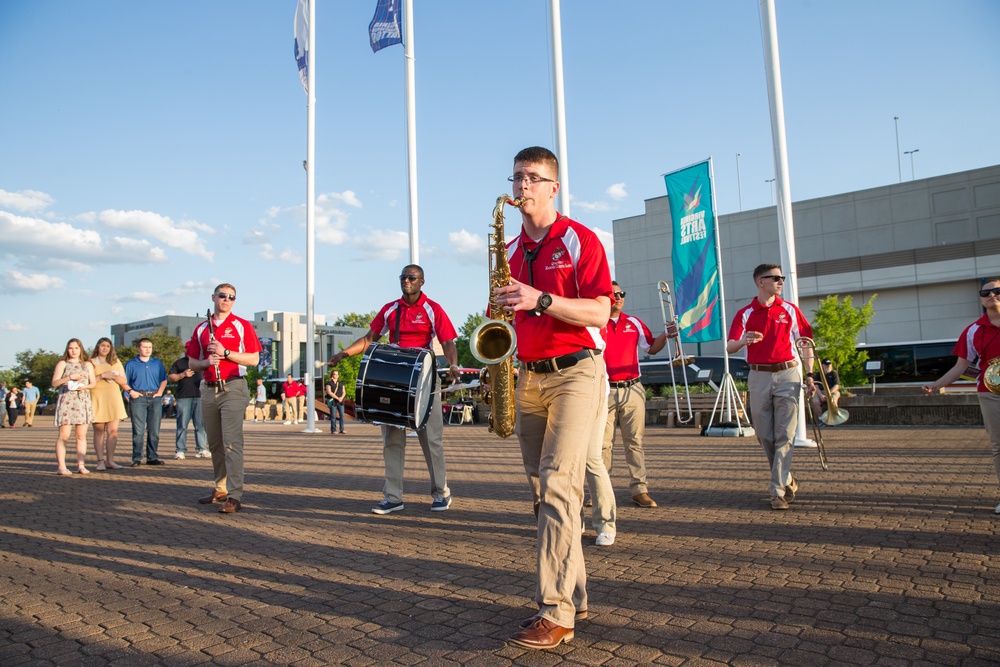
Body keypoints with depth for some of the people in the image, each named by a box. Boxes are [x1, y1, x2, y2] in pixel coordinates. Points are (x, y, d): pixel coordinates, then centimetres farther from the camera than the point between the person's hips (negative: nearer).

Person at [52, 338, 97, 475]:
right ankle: (61, 466, -8)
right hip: (66, 401, -2)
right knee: (64, 435, -8)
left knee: (81, 435, 1)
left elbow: (93, 382, 11)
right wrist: (70, 378, -13)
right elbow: (54, 383, 1)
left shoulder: (87, 364, 16)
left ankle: (81, 465, 3)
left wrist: (85, 386, -9)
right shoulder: (62, 364, 9)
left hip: (83, 401, 3)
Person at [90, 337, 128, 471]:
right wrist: (102, 376, -13)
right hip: (97, 398, -2)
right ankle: (100, 461, 0)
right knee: (99, 431, -2)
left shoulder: (116, 362, 18)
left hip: (113, 398, 3)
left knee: (113, 430, -4)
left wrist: (114, 376, -4)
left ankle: (110, 460, -1)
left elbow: (124, 381, 14)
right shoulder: (91, 362, 8)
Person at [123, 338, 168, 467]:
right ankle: (136, 458, -1)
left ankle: (152, 457, 10)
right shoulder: (131, 364, 8)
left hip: (154, 398, 3)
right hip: (138, 398, -3)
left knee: (154, 431, 3)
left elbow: (164, 380, 16)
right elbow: (124, 381, 5)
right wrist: (131, 391, -9)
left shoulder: (158, 363, 15)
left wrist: (160, 392, 2)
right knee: (138, 430, -6)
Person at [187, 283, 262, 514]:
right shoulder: (201, 329, 14)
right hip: (208, 389, 5)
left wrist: (225, 352, -13)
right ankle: (221, 488, 24)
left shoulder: (242, 326, 2)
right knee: (214, 443, 12)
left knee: (232, 442, -12)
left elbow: (254, 359, -3)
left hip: (233, 388, -5)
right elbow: (191, 363, 16)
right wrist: (206, 362, -6)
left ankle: (234, 496, -13)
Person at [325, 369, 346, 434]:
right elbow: (329, 392, -9)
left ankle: (342, 429, 2)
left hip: (340, 402, 4)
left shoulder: (341, 383, 17)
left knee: (342, 415, -3)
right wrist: (337, 398, -15)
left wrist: (342, 397, -8)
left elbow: (344, 392, 13)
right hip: (333, 401, -4)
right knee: (333, 416, -3)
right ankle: (333, 430, 3)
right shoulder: (329, 383, 2)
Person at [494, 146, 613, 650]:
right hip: (528, 377, 7)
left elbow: (599, 312, -11)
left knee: (558, 482, -16)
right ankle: (573, 597, 19)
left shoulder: (578, 239, -3)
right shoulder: (511, 251, 16)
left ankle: (556, 613, -10)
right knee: (542, 485, 7)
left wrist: (540, 300, -22)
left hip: (575, 372, -6)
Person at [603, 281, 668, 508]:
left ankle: (639, 489, 8)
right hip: (605, 391, -3)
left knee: (635, 441, 4)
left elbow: (651, 348, 17)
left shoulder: (634, 323, 12)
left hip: (633, 389, 3)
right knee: (603, 443, 1)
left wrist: (666, 335, 1)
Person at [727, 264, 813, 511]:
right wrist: (744, 341, -28)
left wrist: (809, 374, 0)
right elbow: (729, 347, -6)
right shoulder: (745, 313, 3)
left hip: (787, 374, -1)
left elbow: (806, 342, 10)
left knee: (784, 435, -6)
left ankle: (778, 491, -2)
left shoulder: (790, 310, 6)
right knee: (764, 435, 6)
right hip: (759, 377, 1)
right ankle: (786, 479, 27)